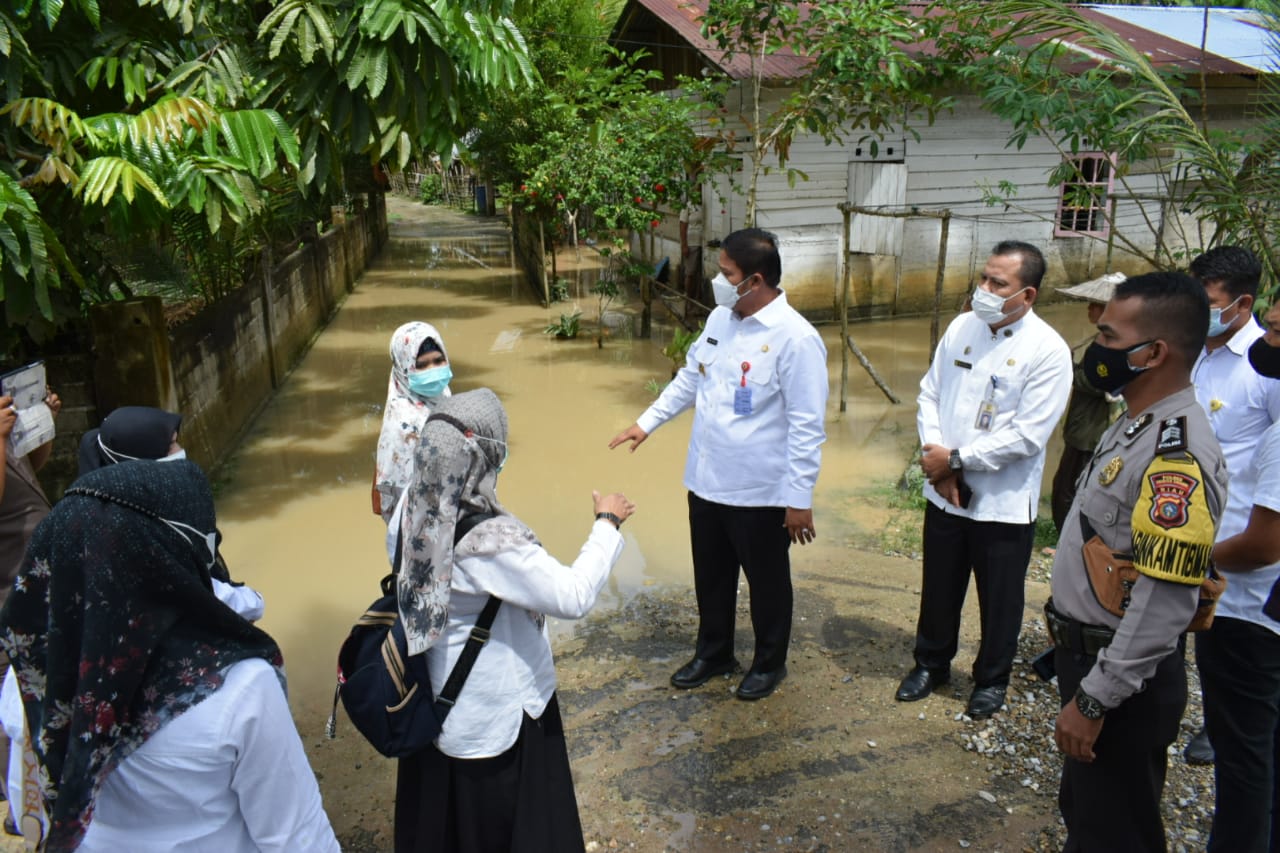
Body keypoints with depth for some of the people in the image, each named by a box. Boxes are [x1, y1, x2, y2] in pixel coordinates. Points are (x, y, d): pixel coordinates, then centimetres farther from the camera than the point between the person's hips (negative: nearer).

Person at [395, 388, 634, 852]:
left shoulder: (416, 509, -11)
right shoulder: (491, 539, -34)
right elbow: (573, 597, -29)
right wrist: (607, 525, -17)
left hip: (437, 697, 7)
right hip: (497, 710, -7)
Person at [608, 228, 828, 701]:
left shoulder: (795, 338, -21)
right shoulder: (721, 318, 2)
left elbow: (808, 426, -19)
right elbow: (690, 377, 16)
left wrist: (800, 498, -17)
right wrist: (647, 421, 12)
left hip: (761, 491, -7)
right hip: (706, 480, 7)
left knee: (766, 581, 15)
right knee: (711, 575, 22)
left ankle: (769, 663, 38)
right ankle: (713, 653, 44)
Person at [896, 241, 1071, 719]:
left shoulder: (1048, 351, -16)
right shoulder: (961, 328, 0)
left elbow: (1027, 436, -20)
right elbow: (930, 394, 4)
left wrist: (956, 459, -16)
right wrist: (934, 456, -10)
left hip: (1004, 502, -4)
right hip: (945, 493, 4)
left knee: (999, 601, 14)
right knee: (939, 588, 19)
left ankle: (991, 680, 36)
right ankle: (932, 664, 41)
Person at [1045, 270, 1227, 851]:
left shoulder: (1178, 455, -27)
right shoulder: (1135, 425, 5)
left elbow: (1165, 603, -30)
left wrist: (1093, 700, -24)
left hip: (1122, 677, -9)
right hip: (1087, 652, 9)